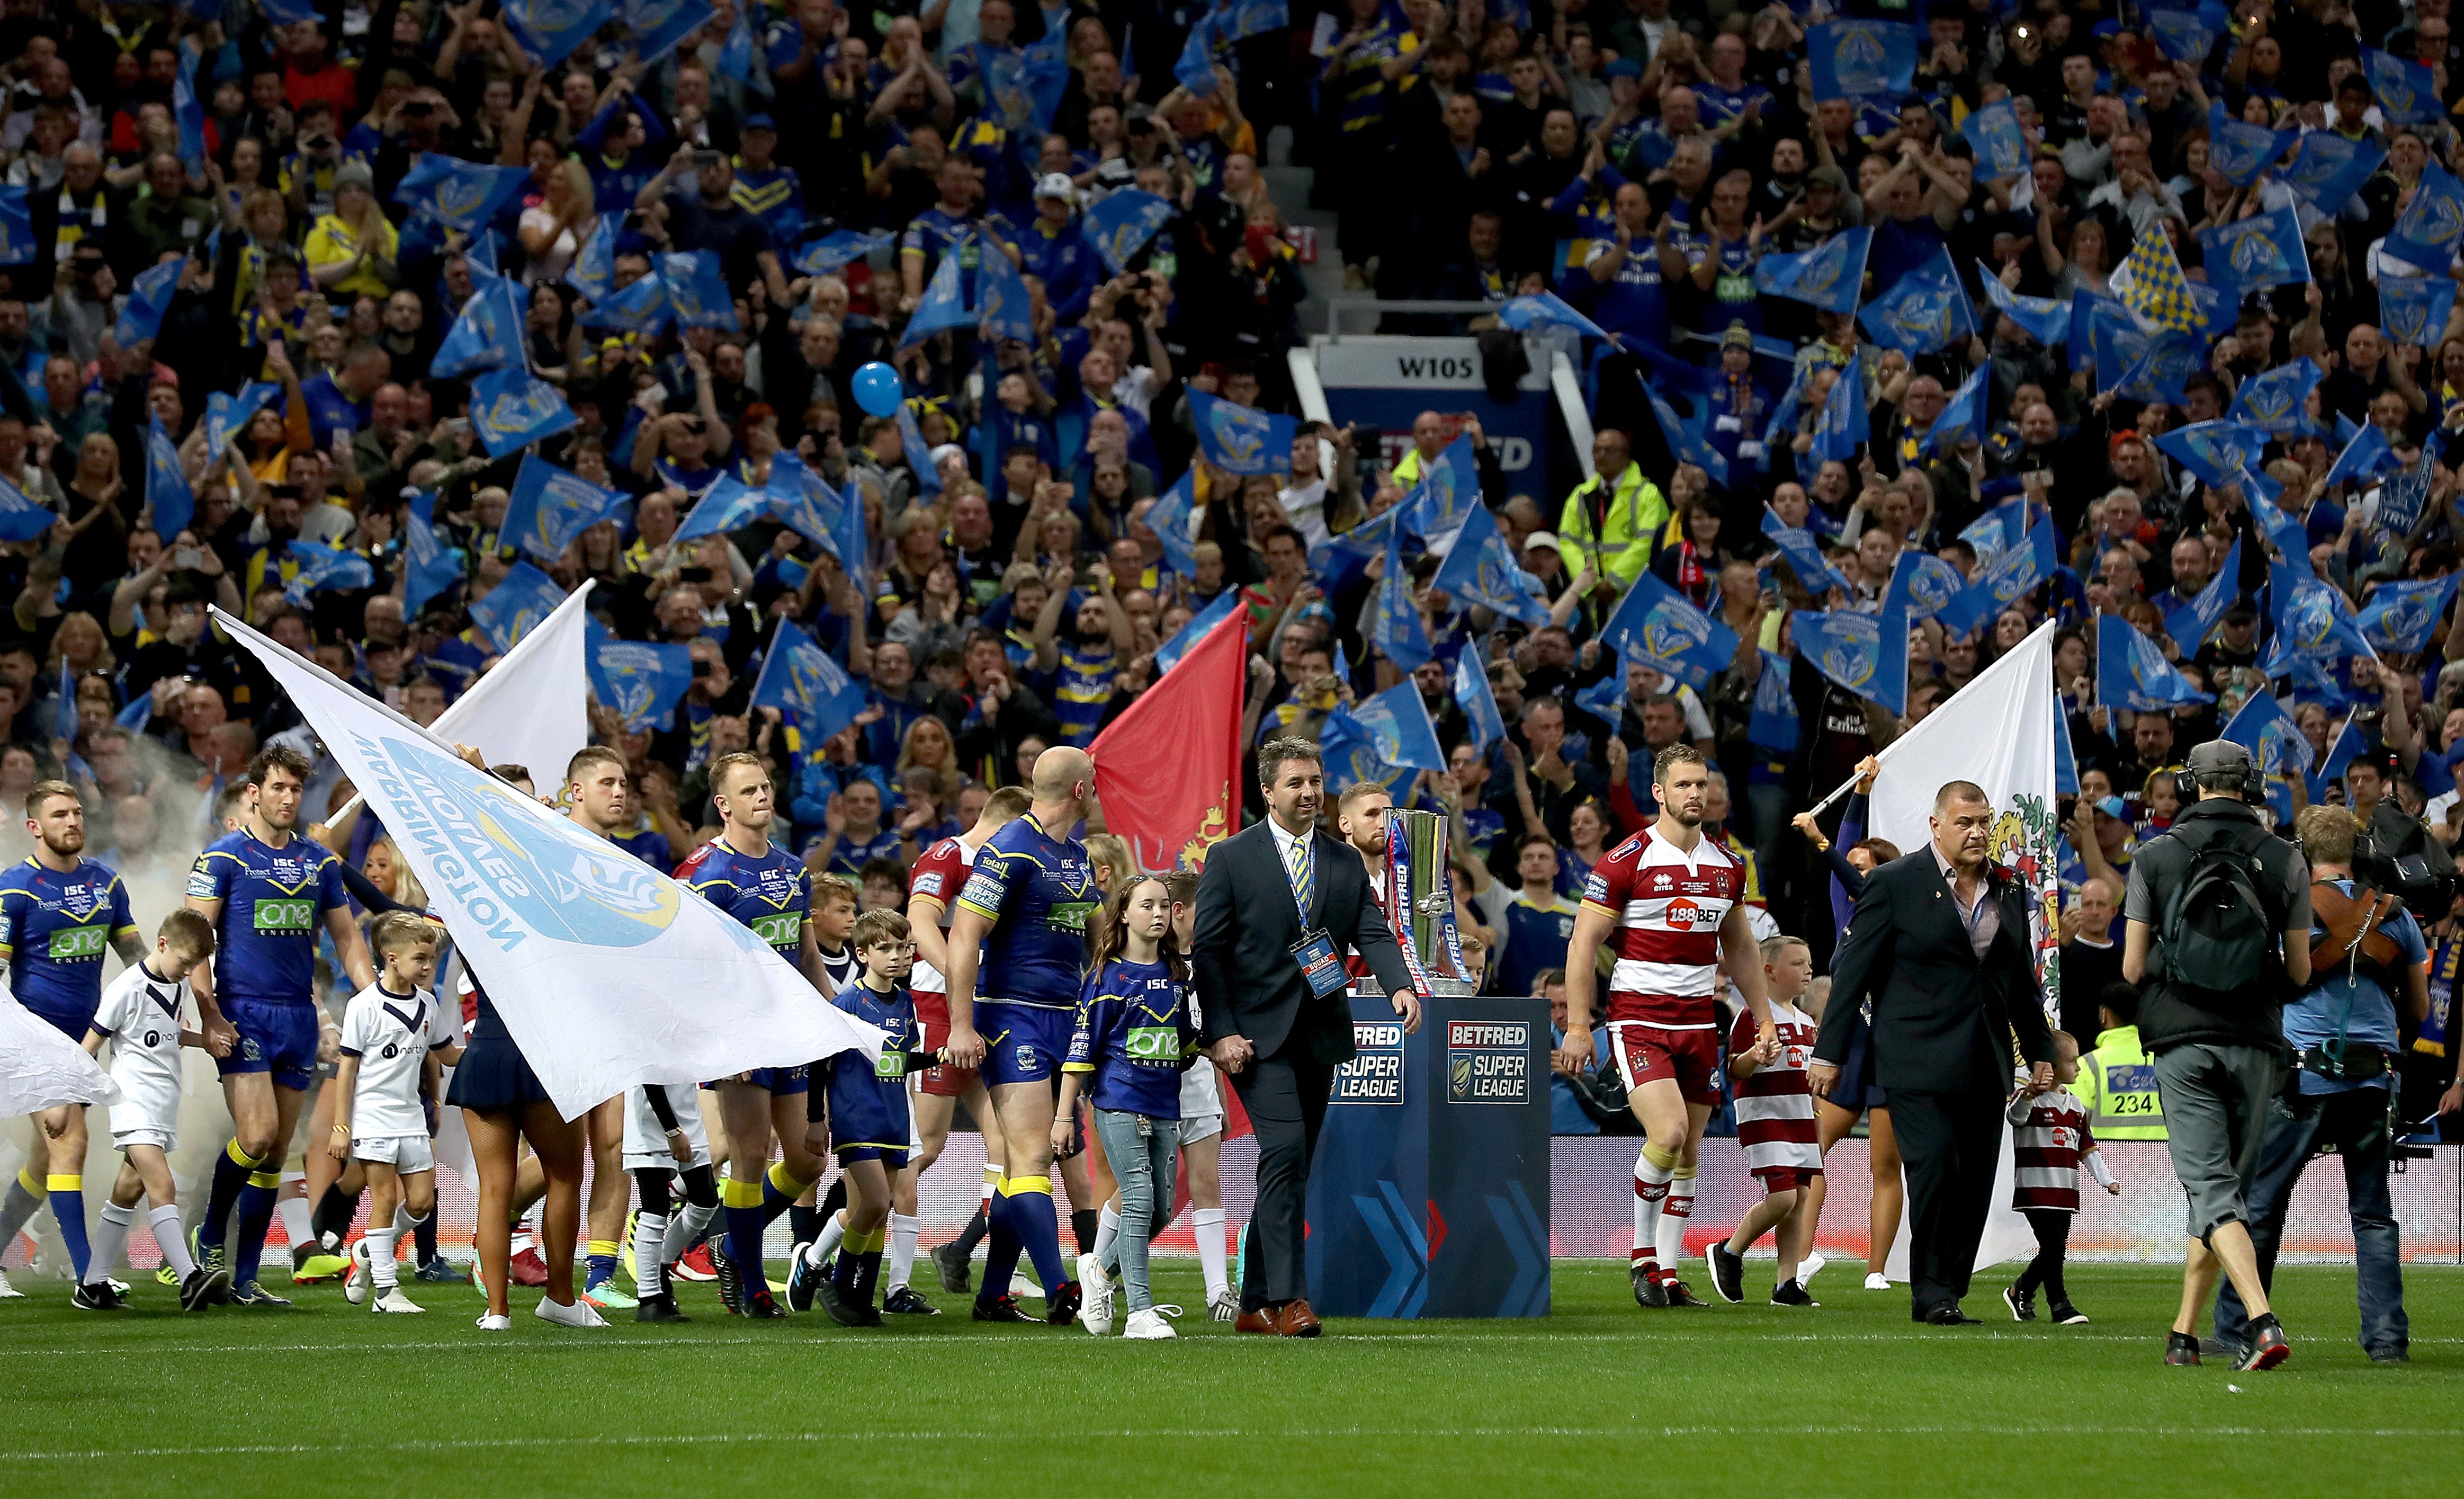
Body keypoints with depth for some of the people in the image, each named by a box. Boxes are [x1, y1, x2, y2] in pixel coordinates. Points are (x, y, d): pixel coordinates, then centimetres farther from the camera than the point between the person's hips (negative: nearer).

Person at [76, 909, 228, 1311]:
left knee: (128, 1192, 11)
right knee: (162, 1186, -19)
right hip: (134, 1101, -8)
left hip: (165, 1104, 8)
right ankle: (190, 1280, -29)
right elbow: (91, 1044, -7)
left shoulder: (180, 987, 11)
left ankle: (94, 1284, 17)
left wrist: (205, 1041, 9)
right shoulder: (128, 988, -12)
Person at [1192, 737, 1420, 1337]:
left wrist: (1399, 986, -19)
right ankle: (1288, 1300, -22)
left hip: (1321, 1036, 5)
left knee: (1292, 1168, 8)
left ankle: (1256, 1304, 16)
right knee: (1285, 1151, -19)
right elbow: (1207, 949, -3)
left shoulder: (1346, 862, 12)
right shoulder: (1231, 859, -1)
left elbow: (1372, 933, 3)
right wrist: (1220, 1032, -12)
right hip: (1258, 1035, -5)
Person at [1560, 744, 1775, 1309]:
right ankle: (1642, 1256, -2)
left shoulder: (1727, 867, 11)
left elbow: (1740, 948, 23)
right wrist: (1577, 1025, -12)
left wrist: (1763, 1018, 20)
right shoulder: (1625, 862, -7)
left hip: (1699, 1021, 6)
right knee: (1668, 1132, -21)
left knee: (1688, 1154, 5)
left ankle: (1668, 1276, 12)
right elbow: (1583, 943, -7)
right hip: (1637, 1016, -6)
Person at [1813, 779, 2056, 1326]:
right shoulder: (1895, 884, -2)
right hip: (1918, 1062, -5)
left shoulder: (2008, 892, 14)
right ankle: (1931, 1291, -6)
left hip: (1985, 1064, 5)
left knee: (1975, 1183, 1)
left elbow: (2022, 979, 24)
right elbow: (1852, 968, -2)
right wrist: (1830, 1052, -5)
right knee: (1935, 1166, -15)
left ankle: (1947, 1292, 8)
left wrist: (2039, 1050, 20)